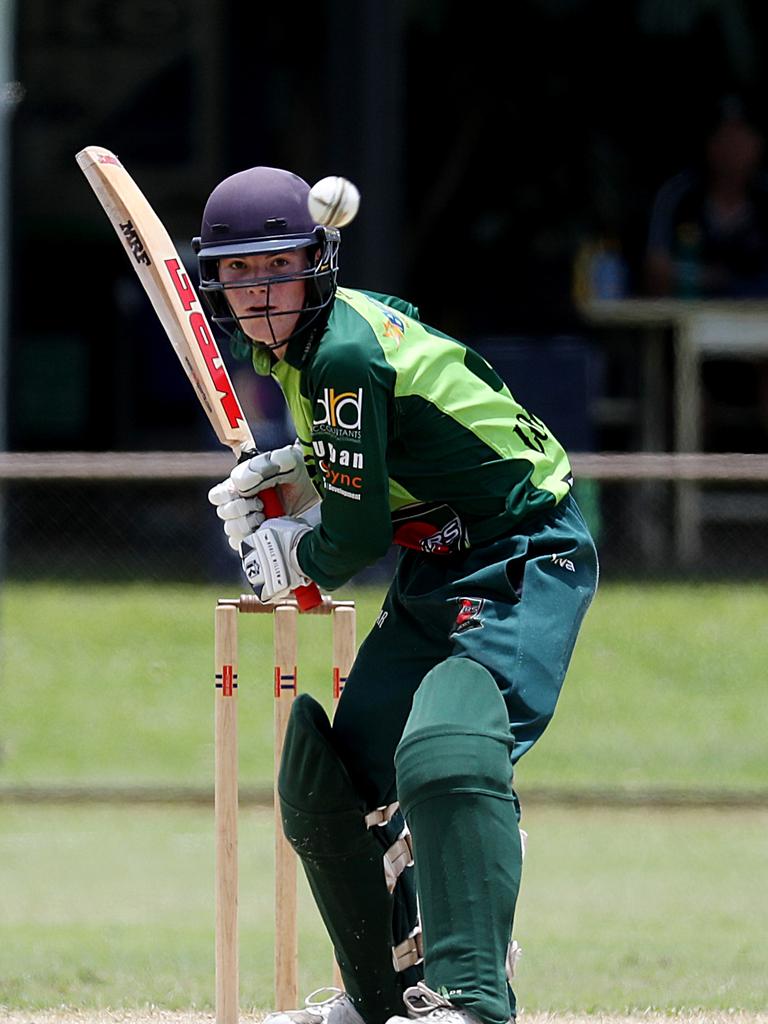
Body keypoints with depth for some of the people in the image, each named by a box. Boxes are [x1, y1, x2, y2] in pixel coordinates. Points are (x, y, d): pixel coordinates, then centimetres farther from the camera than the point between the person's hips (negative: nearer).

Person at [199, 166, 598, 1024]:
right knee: (324, 782, 10)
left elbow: (357, 536, -17)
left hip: (523, 558, -11)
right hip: (434, 571, 11)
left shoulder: (344, 355, -22)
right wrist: (286, 472, 9)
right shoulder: (290, 344, 7)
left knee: (446, 755, -33)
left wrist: (296, 555, 3)